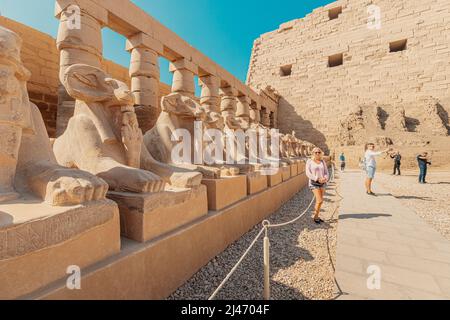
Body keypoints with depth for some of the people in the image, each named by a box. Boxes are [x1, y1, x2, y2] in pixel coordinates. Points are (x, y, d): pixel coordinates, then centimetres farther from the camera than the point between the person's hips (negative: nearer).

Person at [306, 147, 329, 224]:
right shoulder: (309, 162, -4)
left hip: (322, 183, 5)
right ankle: (316, 217, 5)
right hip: (314, 183, -5)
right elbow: (308, 173, -10)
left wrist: (325, 178, -14)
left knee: (319, 201, 9)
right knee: (320, 201, -12)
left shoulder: (323, 162, 8)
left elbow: (326, 172, 8)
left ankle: (316, 216, 24)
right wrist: (317, 179, -19)